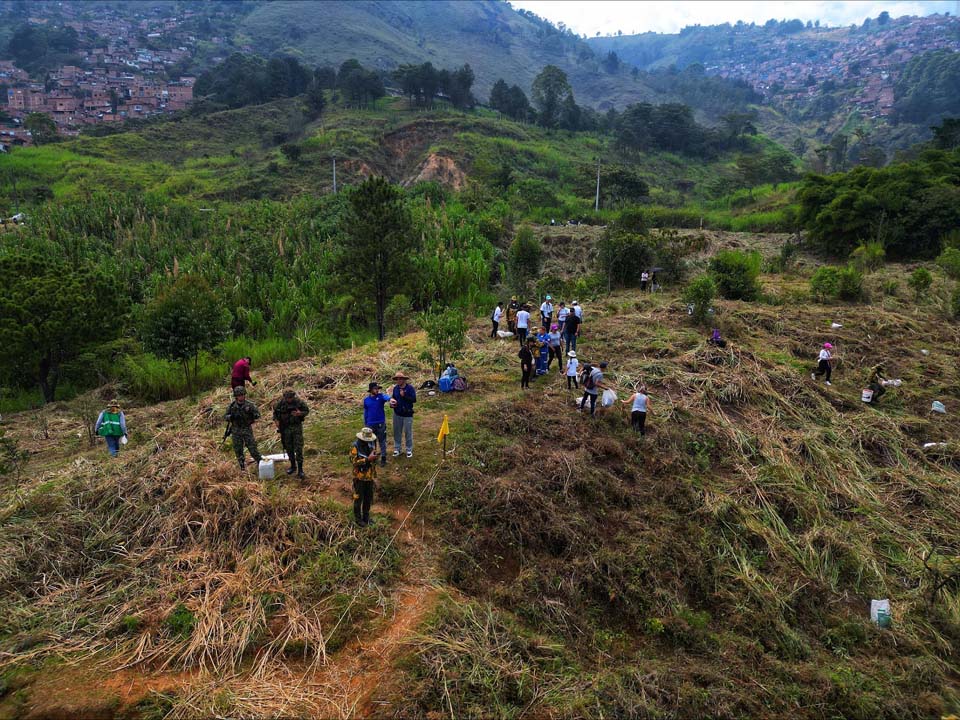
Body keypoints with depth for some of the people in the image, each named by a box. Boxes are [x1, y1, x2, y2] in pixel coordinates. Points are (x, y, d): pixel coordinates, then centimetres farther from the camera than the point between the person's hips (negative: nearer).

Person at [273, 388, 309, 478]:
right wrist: (276, 421, -8)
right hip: (286, 428, 2)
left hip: (297, 427, -2)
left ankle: (300, 470, -3)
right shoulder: (281, 403, -7)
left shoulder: (299, 402, -12)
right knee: (289, 448, 12)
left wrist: (300, 413, -20)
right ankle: (293, 466, 29)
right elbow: (275, 412, 8)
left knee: (298, 449, -6)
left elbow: (307, 410, 0)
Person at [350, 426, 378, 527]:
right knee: (358, 497, 5)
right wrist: (367, 459, -29)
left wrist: (375, 473, 17)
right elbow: (353, 461, -24)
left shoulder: (371, 444, 1)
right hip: (359, 476, -6)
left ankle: (366, 516, 31)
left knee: (368, 497, 15)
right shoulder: (355, 446, -18)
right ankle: (358, 518, 19)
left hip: (370, 476, 6)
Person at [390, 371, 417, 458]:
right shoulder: (395, 388, 4)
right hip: (397, 414, 4)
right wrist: (392, 402, -5)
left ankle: (409, 450, 15)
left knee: (408, 433, 4)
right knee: (397, 432, 12)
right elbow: (393, 397, 17)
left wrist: (404, 396, -25)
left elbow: (414, 399, -17)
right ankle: (397, 449, 25)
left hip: (407, 414, -4)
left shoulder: (410, 388, -11)